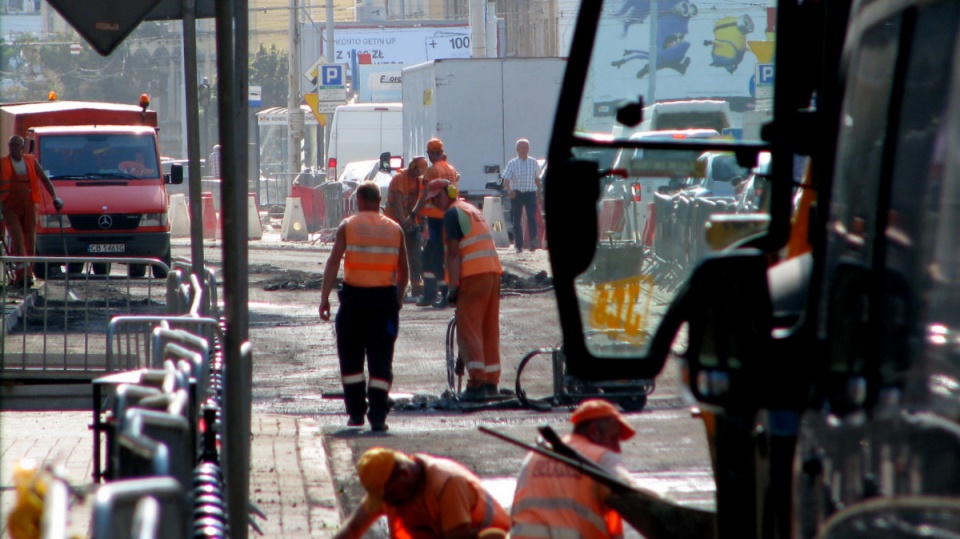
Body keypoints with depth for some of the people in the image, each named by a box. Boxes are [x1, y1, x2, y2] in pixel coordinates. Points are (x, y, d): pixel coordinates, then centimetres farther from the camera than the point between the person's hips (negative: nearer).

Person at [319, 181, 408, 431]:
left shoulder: (347, 226, -1)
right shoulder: (395, 229, 6)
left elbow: (333, 262, -9)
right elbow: (403, 270, 9)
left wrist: (324, 297, -10)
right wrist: (398, 298, 21)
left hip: (354, 295, -1)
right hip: (385, 297, 1)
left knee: (351, 357, 12)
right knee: (381, 358, 2)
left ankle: (356, 412, 12)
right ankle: (378, 416, -5)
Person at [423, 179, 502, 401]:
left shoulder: (453, 213, -4)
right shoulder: (472, 209, 23)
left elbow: (454, 252, -10)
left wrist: (453, 285, -12)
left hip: (473, 275, -9)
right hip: (493, 271, 9)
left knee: (468, 331, -8)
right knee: (490, 330, 11)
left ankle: (477, 383, -16)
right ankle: (491, 382, 12)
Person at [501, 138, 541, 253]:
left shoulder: (533, 163, 5)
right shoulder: (512, 164, -1)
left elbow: (537, 179, 14)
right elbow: (506, 180, -5)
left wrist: (539, 195, 14)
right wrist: (509, 190, -25)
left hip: (530, 193, 0)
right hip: (516, 194, 0)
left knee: (532, 218, -15)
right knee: (517, 220, 4)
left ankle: (534, 242, -25)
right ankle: (519, 245, 11)